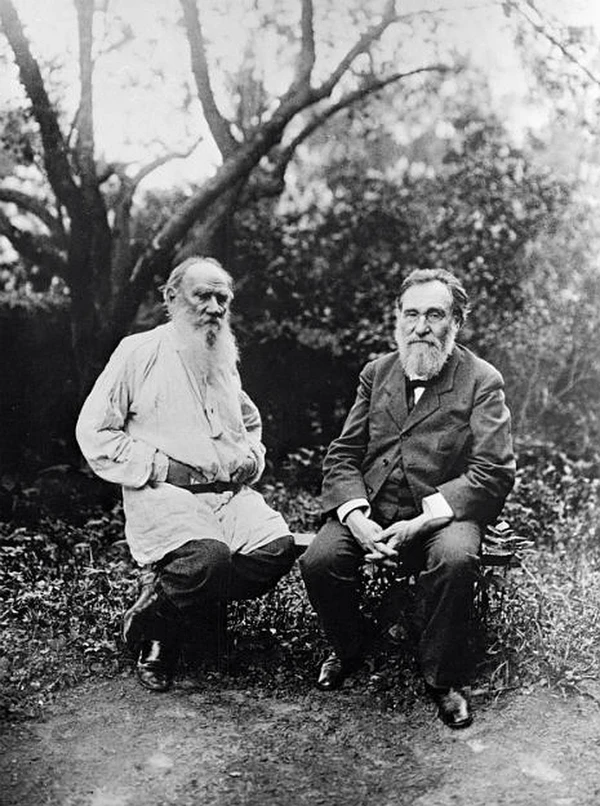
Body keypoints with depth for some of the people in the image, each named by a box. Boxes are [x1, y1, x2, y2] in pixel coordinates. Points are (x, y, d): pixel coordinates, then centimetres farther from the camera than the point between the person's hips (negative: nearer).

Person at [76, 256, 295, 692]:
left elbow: (251, 422, 36)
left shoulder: (225, 358, 21)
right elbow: (94, 431, -1)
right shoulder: (140, 351, 3)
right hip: (162, 493, -6)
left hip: (229, 492, 6)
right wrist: (156, 467, -9)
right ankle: (150, 621, -1)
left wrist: (251, 456, 13)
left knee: (278, 547, -22)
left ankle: (173, 610, -3)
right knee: (209, 557, -34)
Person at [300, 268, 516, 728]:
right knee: (319, 561, -22)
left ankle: (444, 678, -7)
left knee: (454, 558, -34)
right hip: (370, 507, 3)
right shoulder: (376, 373, 13)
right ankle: (349, 649, 12)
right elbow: (343, 455, 9)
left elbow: (494, 474, -9)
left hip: (443, 512, -3)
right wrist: (357, 518, -11)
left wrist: (420, 522, -19)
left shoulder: (482, 381, 1)